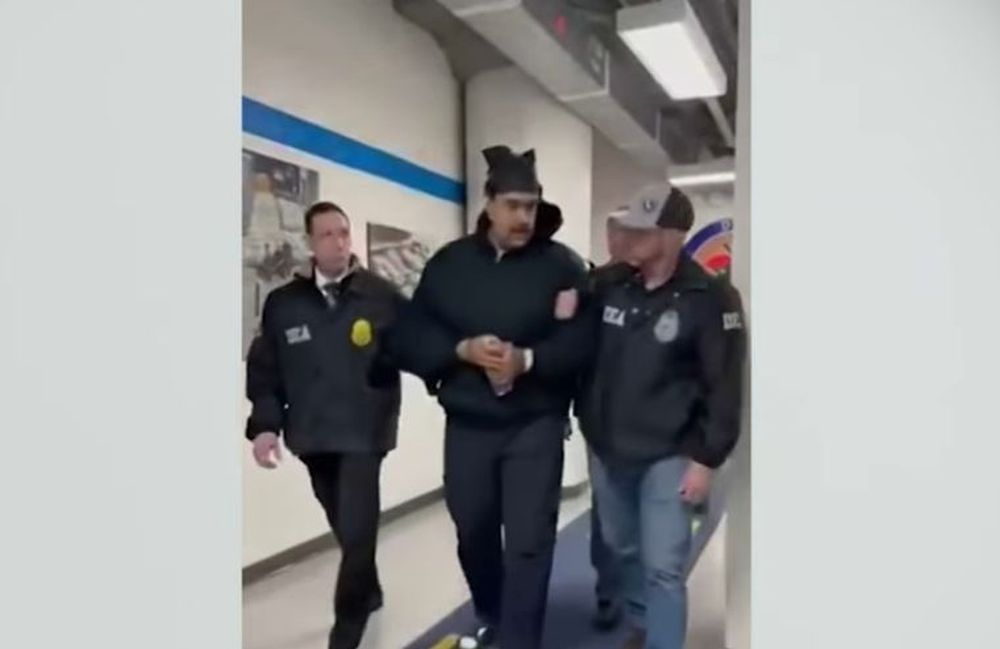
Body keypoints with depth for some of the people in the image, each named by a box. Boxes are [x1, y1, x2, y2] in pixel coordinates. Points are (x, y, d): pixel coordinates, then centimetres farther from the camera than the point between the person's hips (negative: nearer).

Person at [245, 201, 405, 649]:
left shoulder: (383, 297, -4)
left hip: (364, 432, -3)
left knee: (357, 529, -5)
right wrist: (265, 423, -4)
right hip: (313, 434, 3)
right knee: (348, 529, 17)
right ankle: (368, 592, 42)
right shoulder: (283, 303, 4)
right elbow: (263, 369, 5)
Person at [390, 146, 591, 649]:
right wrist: (462, 349, -16)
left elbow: (583, 342, -10)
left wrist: (527, 359, -24)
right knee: (474, 533, 19)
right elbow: (409, 340, 0)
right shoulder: (449, 263, 3)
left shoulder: (562, 265, -4)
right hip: (467, 426, 4)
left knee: (528, 542, -1)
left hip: (535, 426, -3)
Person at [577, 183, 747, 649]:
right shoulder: (608, 287, 0)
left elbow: (724, 387, -11)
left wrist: (706, 459, -12)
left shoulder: (710, 299, -12)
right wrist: (588, 426, -2)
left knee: (663, 567, -2)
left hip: (668, 457, -5)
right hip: (607, 451, 5)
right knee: (624, 551, 20)